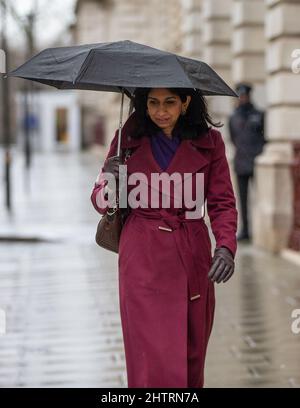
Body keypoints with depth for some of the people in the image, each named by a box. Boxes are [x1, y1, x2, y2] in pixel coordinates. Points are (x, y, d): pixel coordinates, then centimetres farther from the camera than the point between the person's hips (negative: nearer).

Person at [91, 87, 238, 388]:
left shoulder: (209, 142, 2)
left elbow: (222, 202, 3)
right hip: (143, 258, -1)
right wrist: (110, 185, -19)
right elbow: (102, 203, 5)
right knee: (152, 356, -6)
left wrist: (226, 246, -15)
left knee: (192, 354, 10)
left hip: (192, 259, 2)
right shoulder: (129, 139, 2)